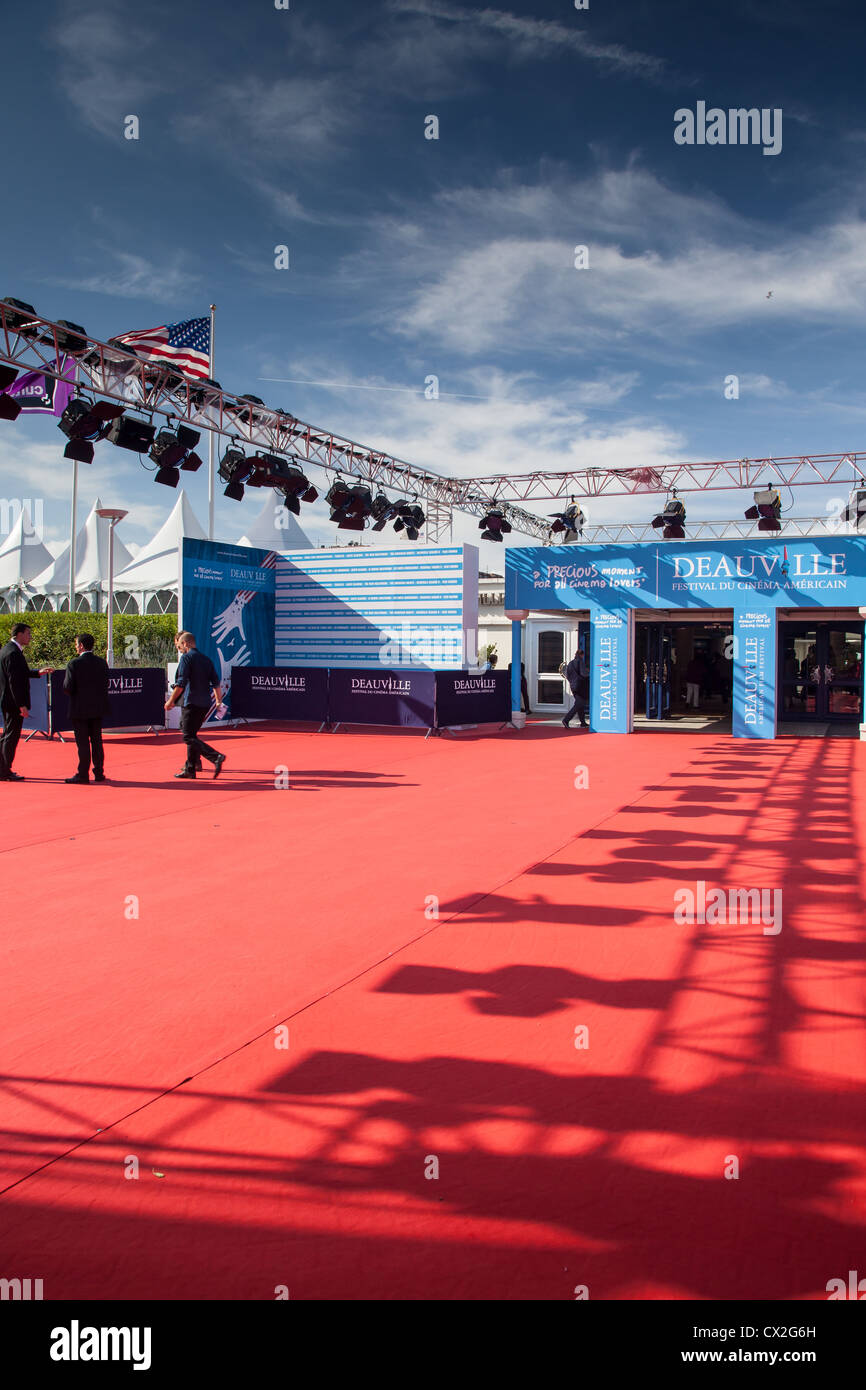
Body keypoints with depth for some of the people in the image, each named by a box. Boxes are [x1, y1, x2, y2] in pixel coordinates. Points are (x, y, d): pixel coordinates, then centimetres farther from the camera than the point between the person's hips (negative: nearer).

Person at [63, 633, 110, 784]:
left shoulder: (74, 663, -13)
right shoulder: (102, 662, 2)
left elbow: (68, 688, -13)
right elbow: (105, 685, 4)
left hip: (80, 709, -5)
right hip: (98, 709, 5)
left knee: (83, 743, 0)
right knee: (97, 741, 12)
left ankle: (83, 774, 3)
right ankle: (99, 773, 15)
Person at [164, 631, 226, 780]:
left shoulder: (186, 658, -6)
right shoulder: (206, 659, 15)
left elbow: (181, 683, -13)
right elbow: (216, 682, 13)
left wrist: (170, 701, -6)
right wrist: (218, 700, 20)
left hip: (191, 704, -8)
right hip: (205, 705, 8)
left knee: (189, 737, -7)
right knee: (191, 735, 16)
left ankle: (216, 757, -24)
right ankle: (190, 769, 18)